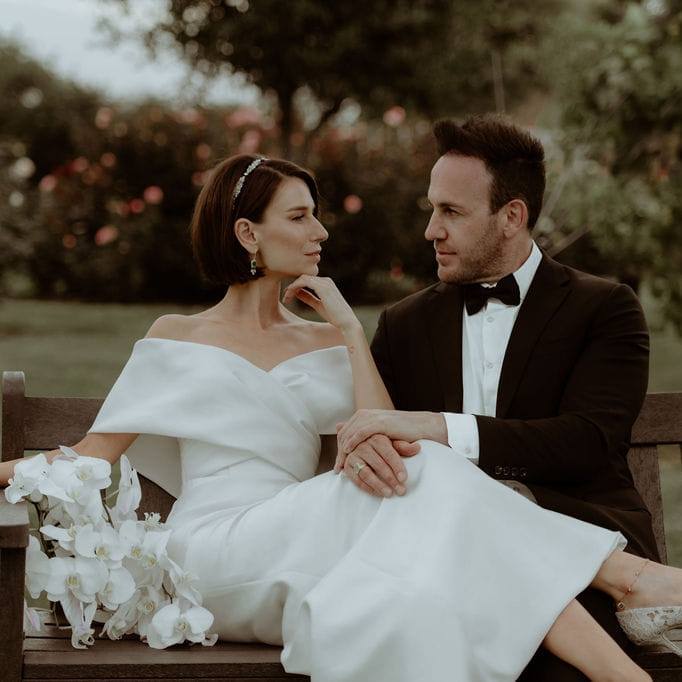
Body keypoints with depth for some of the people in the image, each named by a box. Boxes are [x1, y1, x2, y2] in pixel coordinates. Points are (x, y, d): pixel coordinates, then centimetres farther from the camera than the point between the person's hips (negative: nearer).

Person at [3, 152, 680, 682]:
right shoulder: (177, 336, 16)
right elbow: (96, 453, 15)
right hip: (218, 552, -3)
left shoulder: (325, 341, 22)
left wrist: (351, 331, 5)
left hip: (298, 549, 3)